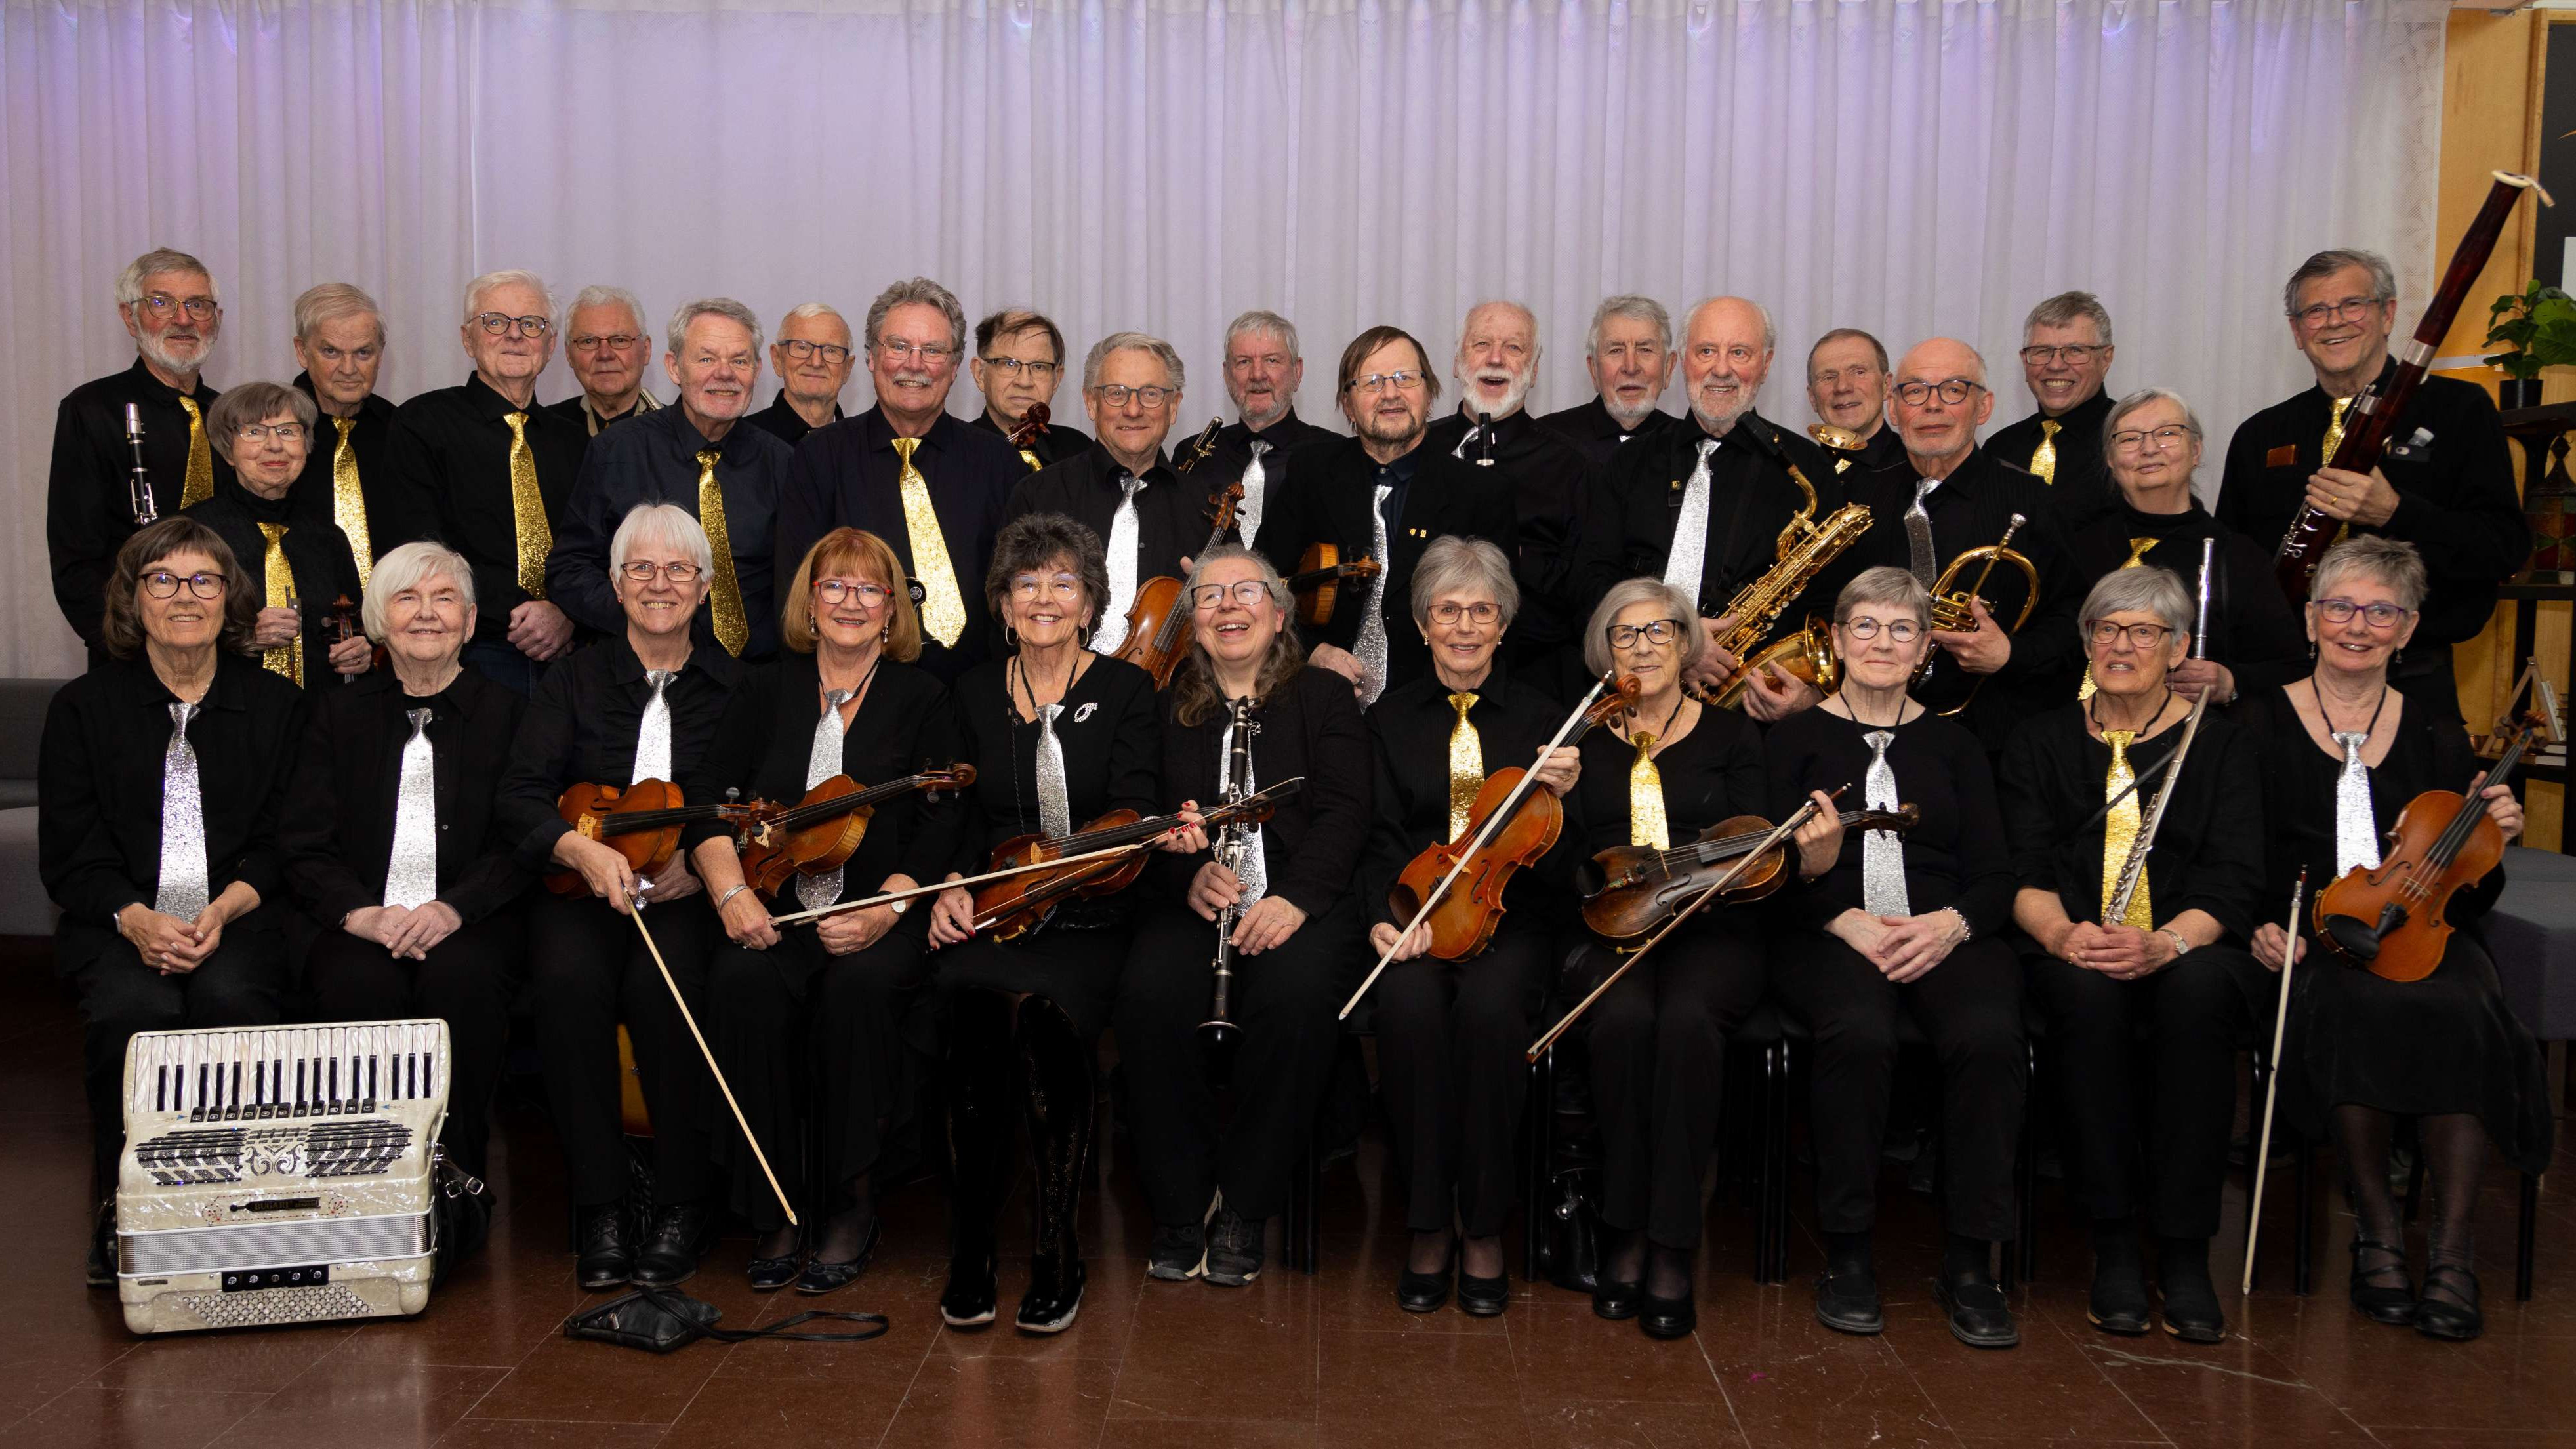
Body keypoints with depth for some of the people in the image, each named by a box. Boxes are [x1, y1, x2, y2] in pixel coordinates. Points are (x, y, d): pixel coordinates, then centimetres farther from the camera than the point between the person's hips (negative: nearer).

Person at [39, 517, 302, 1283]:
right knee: (135, 1008, -32)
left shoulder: (276, 705, 12)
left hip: (240, 919, 0)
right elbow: (70, 856, 3)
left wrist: (226, 907, -15)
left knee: (229, 996, -33)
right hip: (122, 923, 0)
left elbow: (285, 841, 5)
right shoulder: (83, 708, 11)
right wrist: (137, 919, -16)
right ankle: (121, 1208, -12)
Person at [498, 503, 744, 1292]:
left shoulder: (736, 687, 10)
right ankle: (599, 1211, -21)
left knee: (662, 987, -32)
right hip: (580, 891, 1)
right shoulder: (574, 681, 12)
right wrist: (581, 847, -21)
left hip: (690, 896, -1)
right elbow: (520, 797, 0)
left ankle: (684, 1205, -17)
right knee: (569, 981, -31)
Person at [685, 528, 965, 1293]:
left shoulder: (922, 700, 9)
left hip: (881, 920, -2)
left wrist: (884, 909, -17)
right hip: (776, 914, 2)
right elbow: (707, 799, 7)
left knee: (860, 987, -34)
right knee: (742, 986, -30)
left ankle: (851, 1202, -18)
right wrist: (730, 889, -11)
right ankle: (772, 1208, -18)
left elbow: (938, 829, -1)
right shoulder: (766, 691, 15)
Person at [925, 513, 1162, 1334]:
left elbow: (1133, 812, -1)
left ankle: (1056, 1260, -21)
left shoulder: (1125, 690, 8)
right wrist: (953, 888, -3)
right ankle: (971, 1257, -20)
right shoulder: (977, 692, 16)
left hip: (1087, 924, -2)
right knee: (976, 1000, -33)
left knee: (1041, 1006, -34)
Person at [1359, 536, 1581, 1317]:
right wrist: (1386, 915, -14)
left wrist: (1560, 797, -14)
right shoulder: (1389, 719, 12)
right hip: (1414, 911, 0)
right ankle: (1429, 1223, -19)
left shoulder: (1539, 717, 11)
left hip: (1509, 916, 0)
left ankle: (1482, 1228, -18)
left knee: (1491, 1006, -32)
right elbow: (1382, 840, 5)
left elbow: (1560, 866, 7)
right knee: (1409, 1005, -32)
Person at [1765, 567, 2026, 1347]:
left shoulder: (1953, 745, 19)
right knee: (1860, 1033, -36)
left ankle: (1970, 1260, -19)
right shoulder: (1797, 736, 13)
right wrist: (1845, 919, -15)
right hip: (1825, 935, -2)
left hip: (1943, 933, 2)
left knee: (1990, 1036, -32)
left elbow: (1995, 875, 11)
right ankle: (1848, 1253, -19)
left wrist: (1950, 923, -11)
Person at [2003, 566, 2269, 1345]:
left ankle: (2184, 1252, -27)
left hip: (2192, 953, 0)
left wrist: (2163, 942, -25)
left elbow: (2232, 887, -4)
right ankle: (2114, 1244, -23)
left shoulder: (2223, 746, 8)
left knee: (2196, 990, -36)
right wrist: (2061, 931, -23)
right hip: (2075, 952, 1)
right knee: (2088, 992, -35)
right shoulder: (2040, 742, 12)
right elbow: (2024, 872, 1)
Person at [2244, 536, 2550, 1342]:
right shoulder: (2262, 725, 8)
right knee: (2362, 1009, -34)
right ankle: (2377, 1228, -15)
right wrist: (2259, 926, -16)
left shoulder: (2433, 738, 15)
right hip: (2309, 940, -2)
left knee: (2462, 1013, -32)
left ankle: (2453, 1247, -19)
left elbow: (2468, 898, 15)